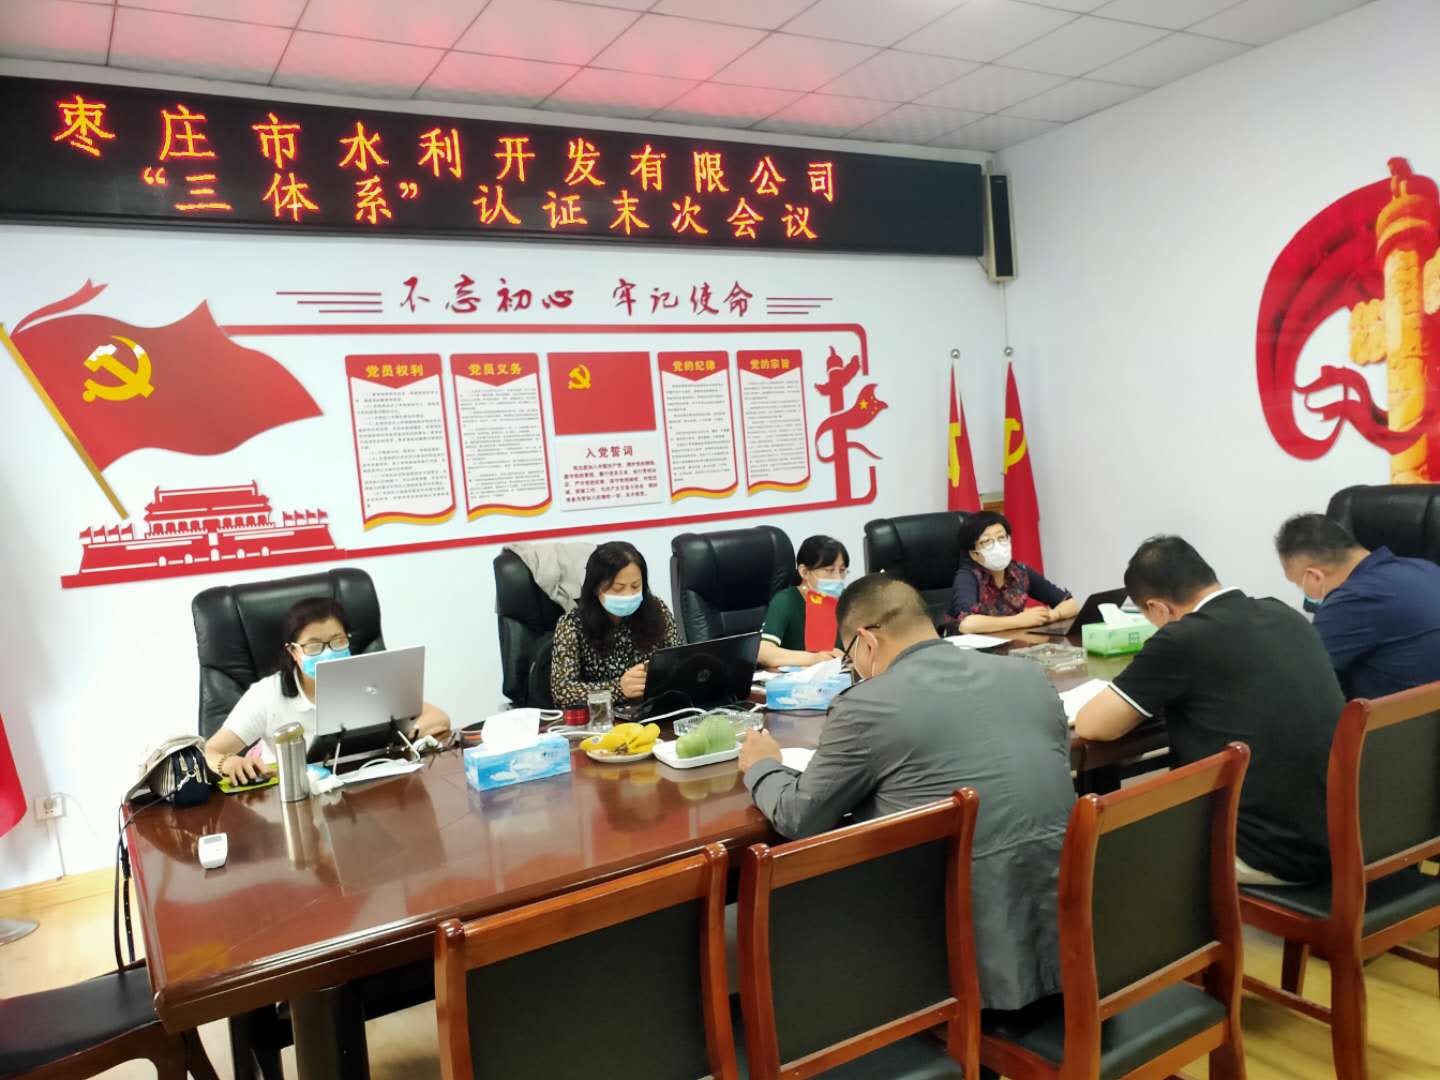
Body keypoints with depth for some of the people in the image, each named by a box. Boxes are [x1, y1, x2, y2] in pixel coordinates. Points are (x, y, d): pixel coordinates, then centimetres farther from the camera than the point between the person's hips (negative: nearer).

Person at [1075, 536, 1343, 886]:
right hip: (1341, 835, 8)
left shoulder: (1182, 639, -16)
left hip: (1276, 854, -7)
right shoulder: (1287, 616, 7)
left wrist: (1146, 701, 9)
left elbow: (1090, 726, -9)